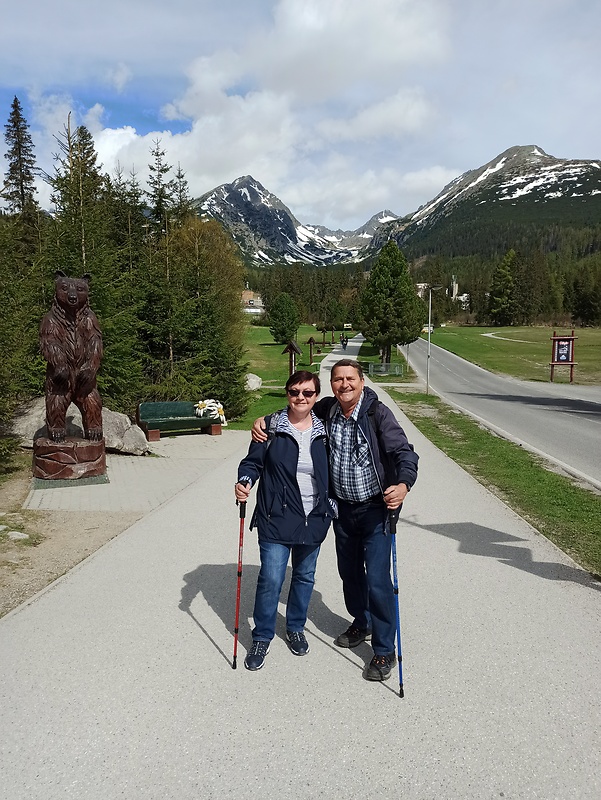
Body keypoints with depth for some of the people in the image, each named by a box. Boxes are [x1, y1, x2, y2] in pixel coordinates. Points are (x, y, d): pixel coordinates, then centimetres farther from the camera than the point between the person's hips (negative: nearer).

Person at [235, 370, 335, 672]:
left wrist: (332, 503, 9)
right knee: (271, 578, -4)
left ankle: (295, 628, 38)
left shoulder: (323, 430, 2)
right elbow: (253, 462, -2)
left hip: (314, 519, 3)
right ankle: (261, 638, 17)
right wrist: (244, 481, -21)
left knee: (305, 576, 16)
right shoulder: (271, 426, -6)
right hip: (276, 518, -3)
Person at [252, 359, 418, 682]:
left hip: (375, 509, -5)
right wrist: (263, 421, -9)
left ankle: (385, 651, 13)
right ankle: (361, 623, 46)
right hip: (342, 508, 5)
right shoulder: (326, 410, -6)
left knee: (377, 580, -6)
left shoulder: (377, 413, -19)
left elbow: (404, 452, -24)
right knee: (349, 572, 21)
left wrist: (403, 484, -45)